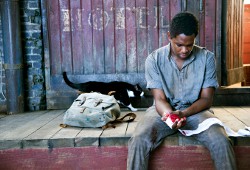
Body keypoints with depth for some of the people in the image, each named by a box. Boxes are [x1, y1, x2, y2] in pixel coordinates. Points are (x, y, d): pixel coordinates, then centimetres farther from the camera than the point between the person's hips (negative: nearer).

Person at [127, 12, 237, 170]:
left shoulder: (207, 58, -5)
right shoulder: (154, 60, -7)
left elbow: (206, 99, -4)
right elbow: (160, 99, -8)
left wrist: (184, 113, -24)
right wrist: (170, 116, -32)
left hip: (195, 110, 1)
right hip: (164, 110, 0)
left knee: (221, 142, -28)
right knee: (138, 141, -28)